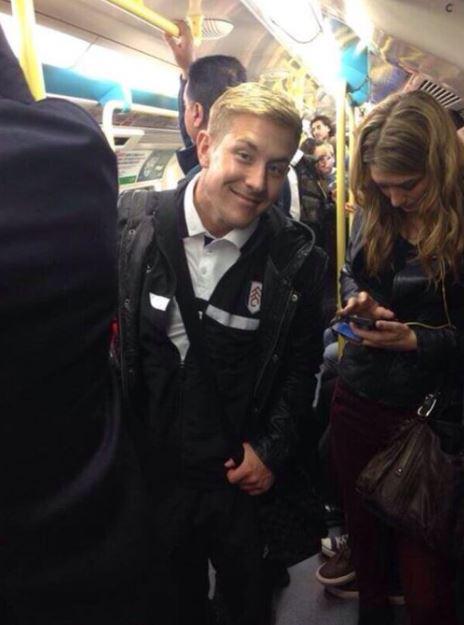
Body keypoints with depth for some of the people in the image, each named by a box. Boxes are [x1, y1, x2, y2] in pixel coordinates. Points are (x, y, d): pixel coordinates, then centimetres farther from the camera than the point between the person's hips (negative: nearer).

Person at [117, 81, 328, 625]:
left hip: (239, 474, 0)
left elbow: (302, 361, 1)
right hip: (146, 464, 1)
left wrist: (273, 449, -2)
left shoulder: (297, 258, -12)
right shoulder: (133, 222, -12)